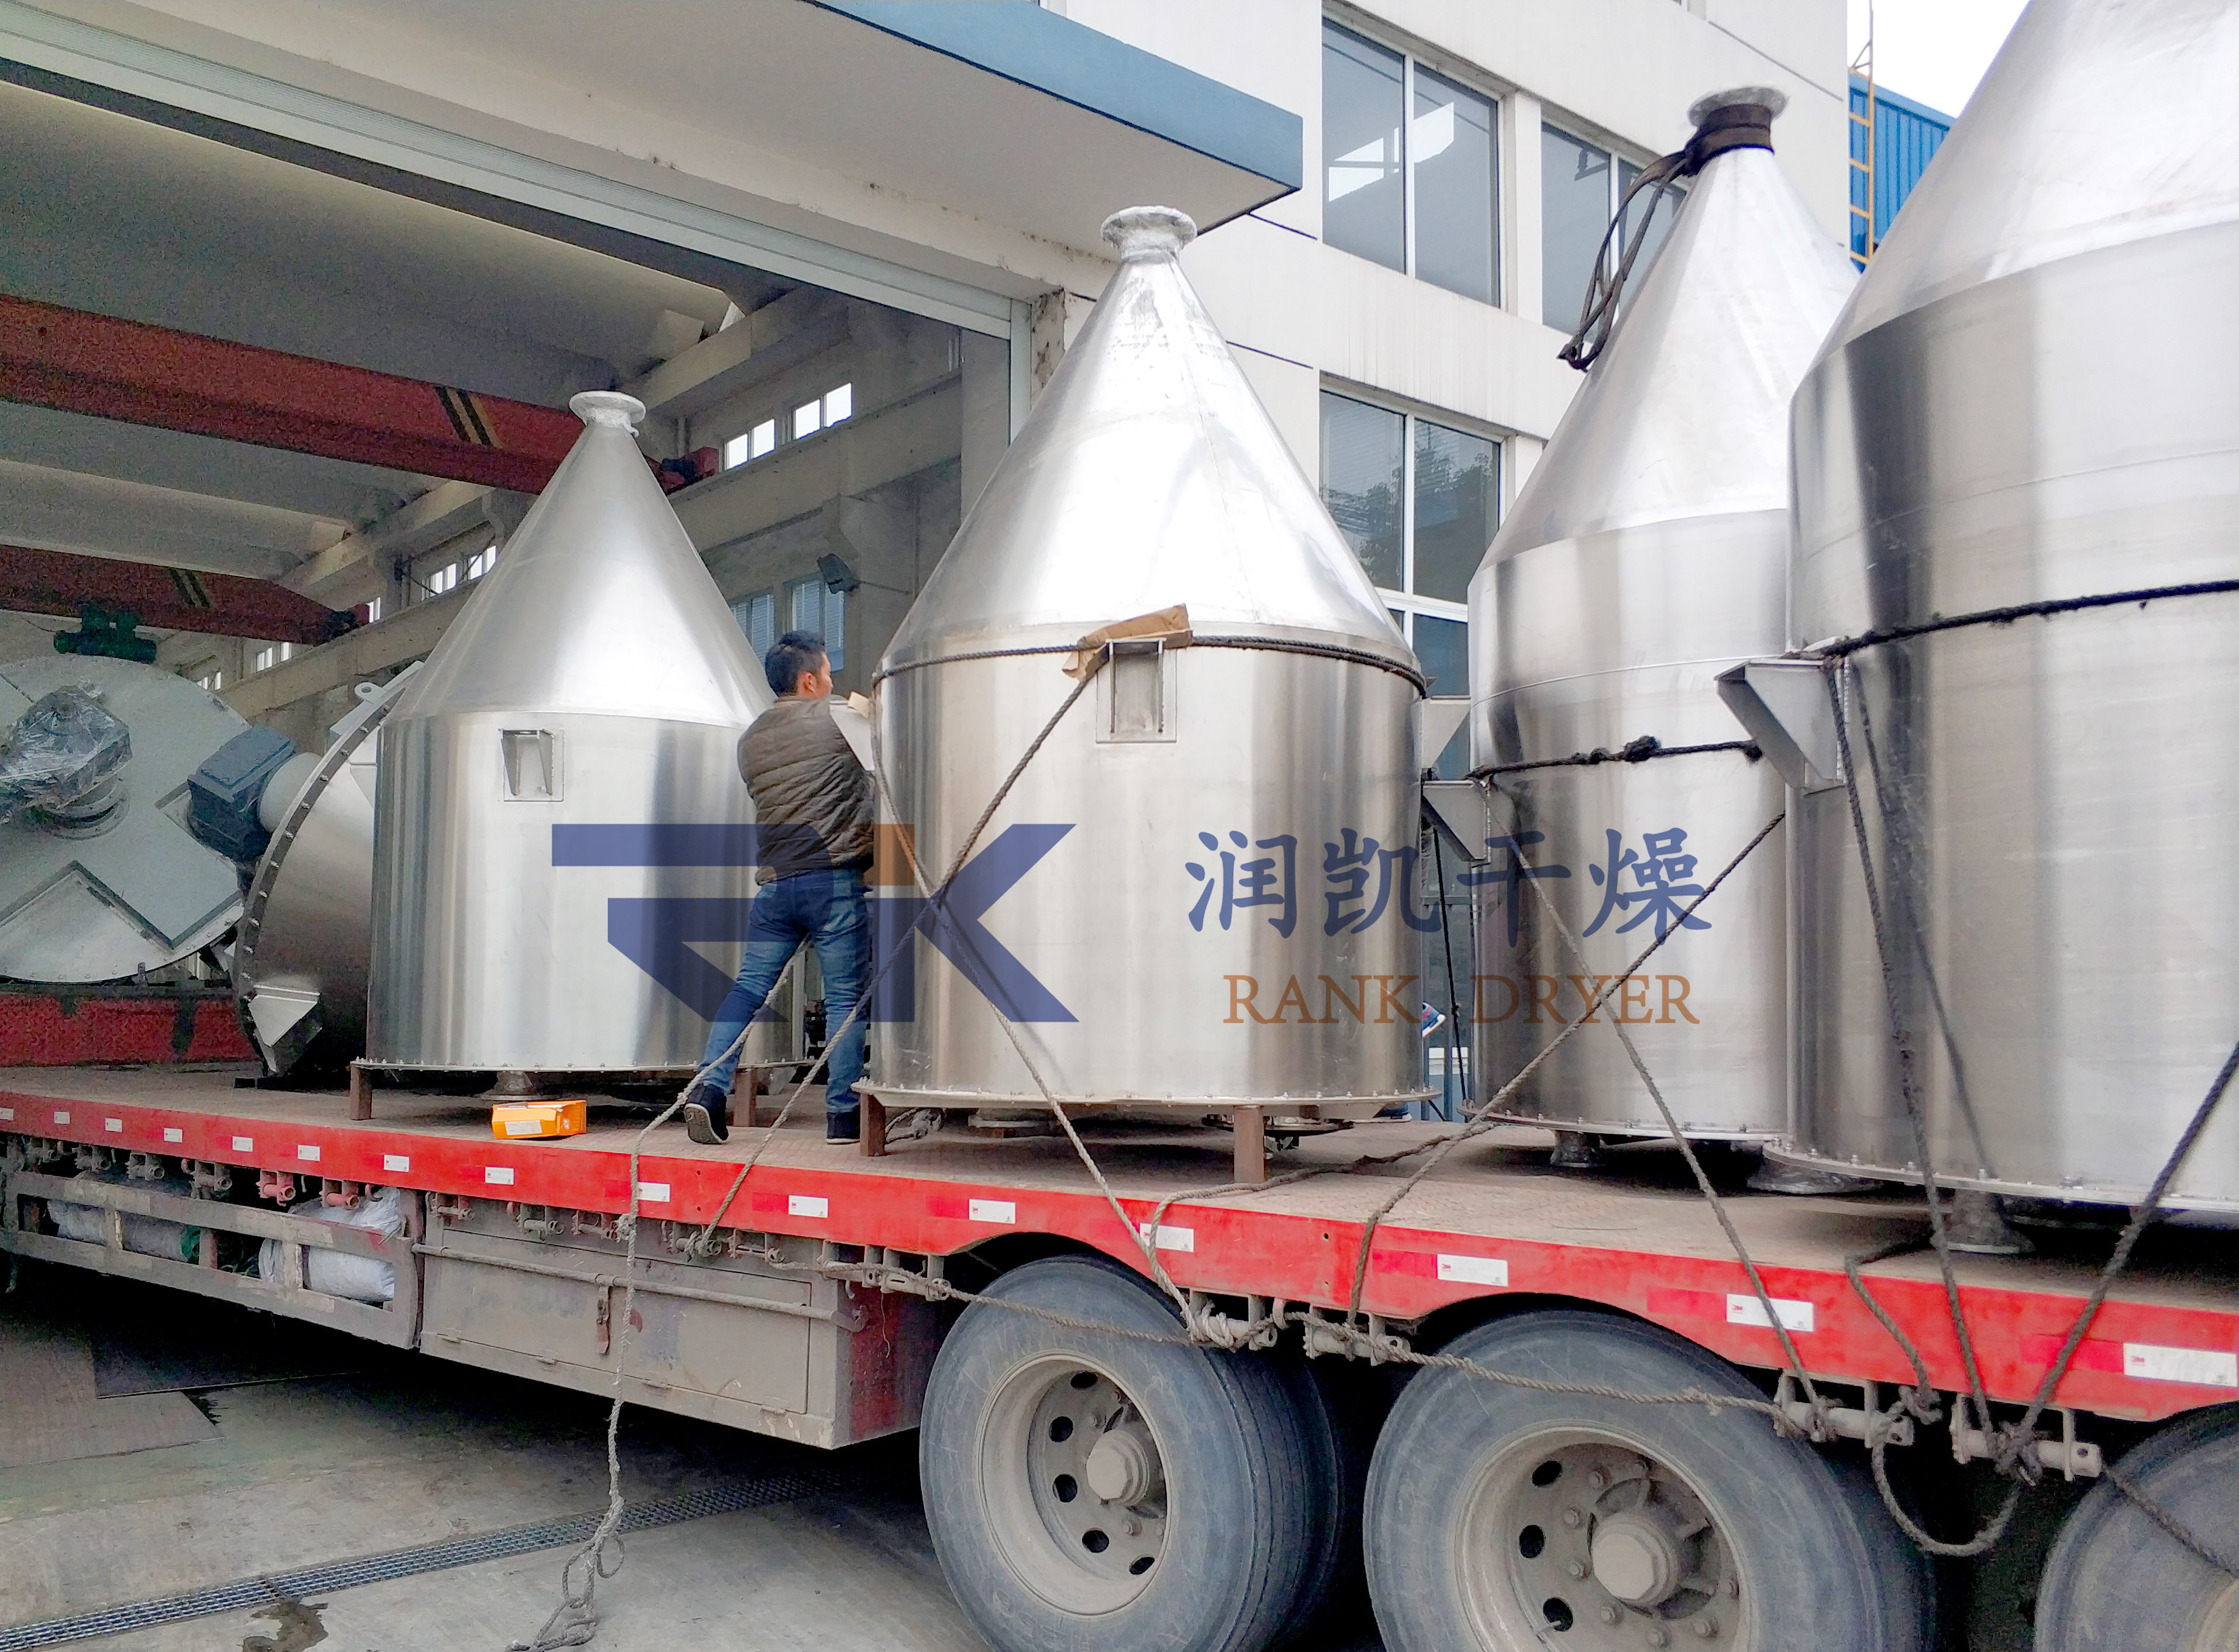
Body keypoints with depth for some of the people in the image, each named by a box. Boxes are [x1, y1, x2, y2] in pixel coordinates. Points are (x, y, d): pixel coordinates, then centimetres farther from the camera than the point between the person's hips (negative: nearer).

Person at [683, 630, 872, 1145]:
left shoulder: (751, 738, 16)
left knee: (748, 988, 9)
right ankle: (844, 1113, 4)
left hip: (774, 881, 5)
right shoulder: (841, 718, -1)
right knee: (846, 996, 1)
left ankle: (710, 1087, -3)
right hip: (833, 877, -5)